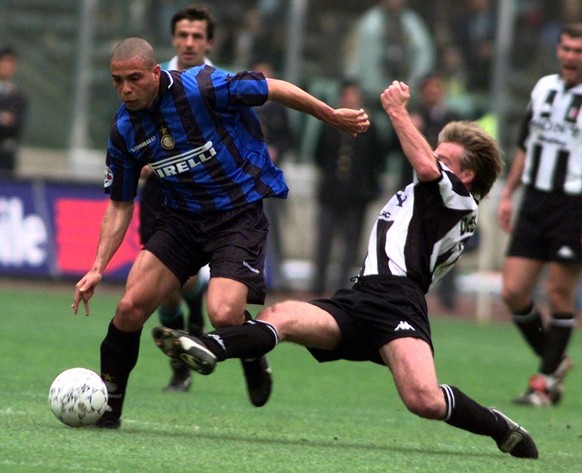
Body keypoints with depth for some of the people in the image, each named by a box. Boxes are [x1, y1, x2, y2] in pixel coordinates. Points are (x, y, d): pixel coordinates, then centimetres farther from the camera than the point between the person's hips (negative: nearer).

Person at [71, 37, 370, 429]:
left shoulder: (201, 88, -19)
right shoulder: (124, 131, -2)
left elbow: (275, 89, -7)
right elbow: (120, 204, 9)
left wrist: (333, 116, 4)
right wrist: (98, 268, 0)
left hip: (241, 212, -5)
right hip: (183, 216, 5)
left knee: (223, 314, -24)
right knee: (131, 306, -9)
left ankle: (254, 360, 12)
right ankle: (107, 405, 9)